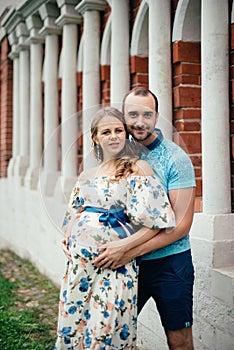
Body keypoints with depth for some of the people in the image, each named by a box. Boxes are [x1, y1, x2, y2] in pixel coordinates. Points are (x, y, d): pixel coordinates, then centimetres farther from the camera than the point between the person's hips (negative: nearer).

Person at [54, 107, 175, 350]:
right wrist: (69, 243, 3)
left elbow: (156, 221, -10)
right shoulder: (86, 176, 12)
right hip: (79, 261, 5)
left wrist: (123, 246, -17)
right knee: (72, 326, 12)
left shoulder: (138, 168, -4)